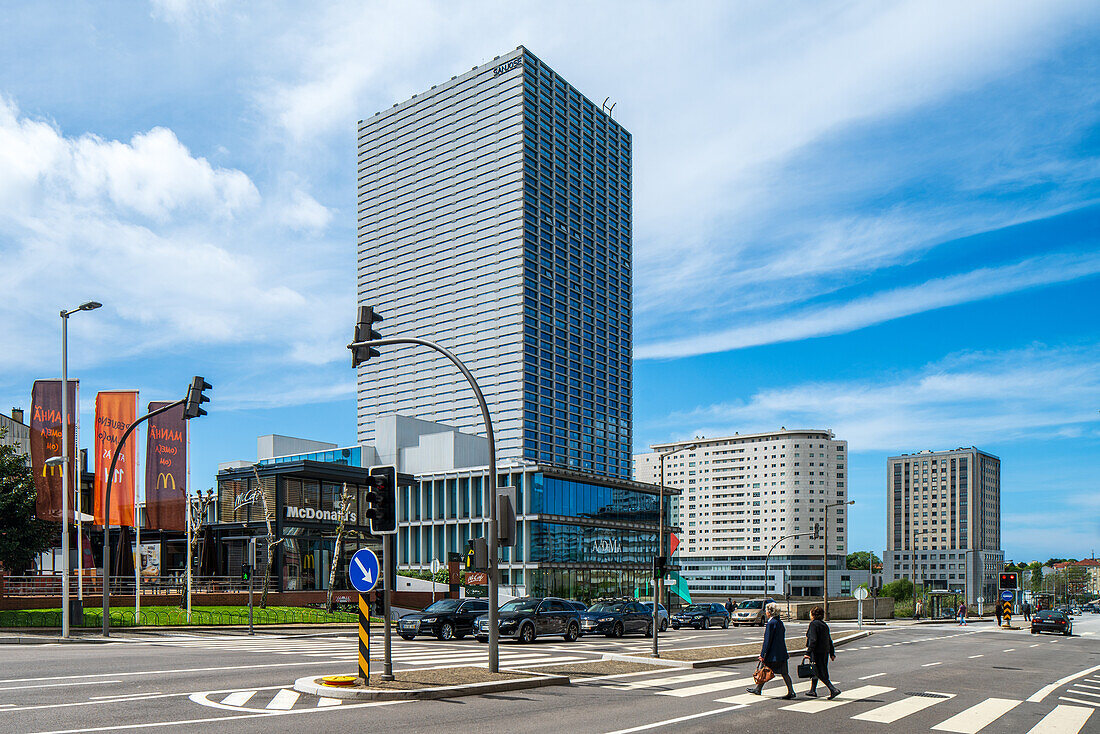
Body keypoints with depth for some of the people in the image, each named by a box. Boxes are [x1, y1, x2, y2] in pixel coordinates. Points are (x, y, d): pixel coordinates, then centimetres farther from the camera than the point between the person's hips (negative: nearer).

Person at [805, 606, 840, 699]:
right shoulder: (824, 625, 12)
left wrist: (808, 652, -21)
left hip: (817, 652, -9)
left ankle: (833, 690, -13)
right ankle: (812, 690, 27)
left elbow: (813, 640, -21)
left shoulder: (813, 624, -13)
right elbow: (829, 640, 16)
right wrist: (832, 653, 21)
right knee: (815, 671, 19)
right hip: (825, 652, 9)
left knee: (820, 674, -5)